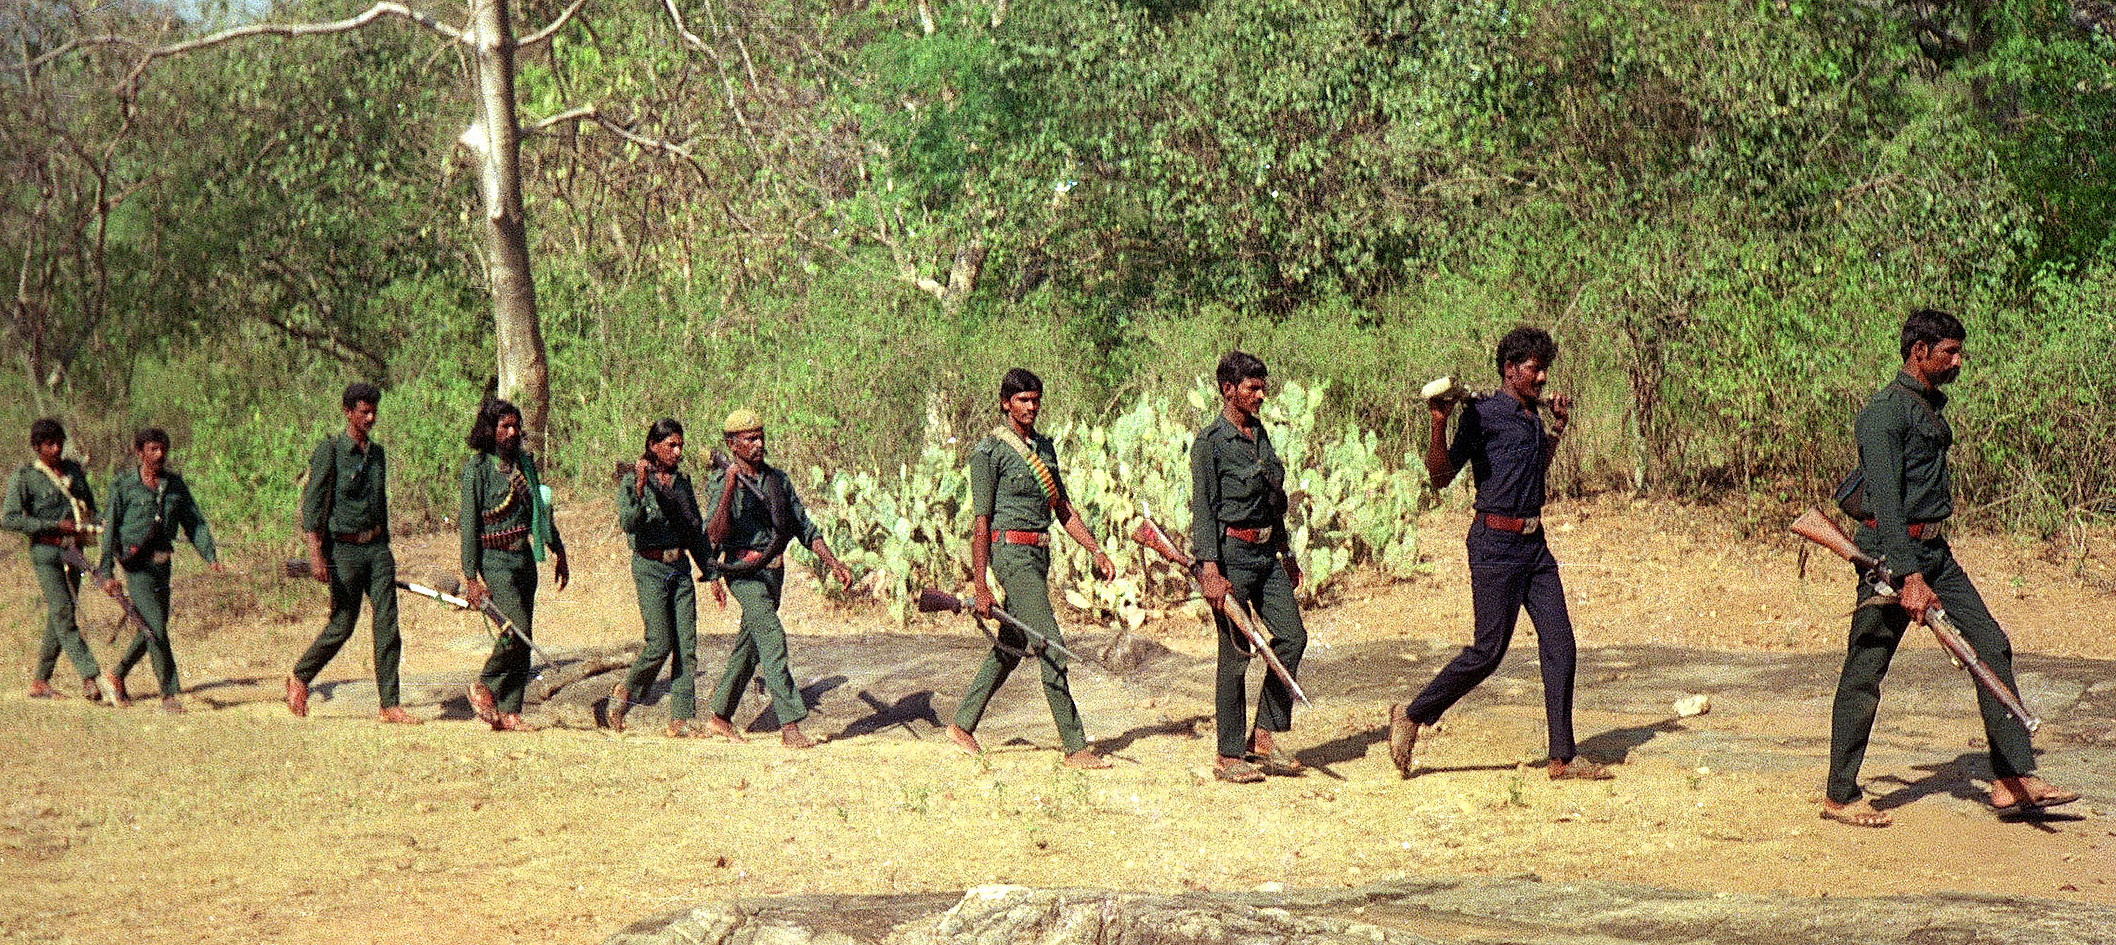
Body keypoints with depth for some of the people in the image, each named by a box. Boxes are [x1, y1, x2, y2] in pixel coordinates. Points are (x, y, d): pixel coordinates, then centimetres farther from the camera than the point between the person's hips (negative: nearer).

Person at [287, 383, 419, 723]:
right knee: (343, 624, 1)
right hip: (344, 548, -5)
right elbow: (312, 503, -12)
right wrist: (316, 554, -20)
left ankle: (389, 705, -4)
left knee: (387, 623, -4)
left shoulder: (377, 453, 13)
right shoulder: (330, 451, -8)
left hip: (376, 547, 6)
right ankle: (299, 677, 25)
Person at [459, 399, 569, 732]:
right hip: (495, 559, -7)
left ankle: (509, 712, 7)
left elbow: (540, 510, 23)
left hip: (524, 557, 7)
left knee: (522, 640, 3)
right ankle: (483, 687, 4)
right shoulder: (477, 468, -8)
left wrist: (558, 551, 22)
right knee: (517, 629, -18)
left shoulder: (525, 462, 11)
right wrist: (471, 577, -13)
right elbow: (469, 524, -10)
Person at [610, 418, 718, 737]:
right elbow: (627, 523, -20)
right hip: (650, 568, -6)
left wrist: (711, 574, 16)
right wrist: (640, 488, -33)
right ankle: (624, 693, 12)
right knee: (660, 643, -13)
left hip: (680, 568, 6)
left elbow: (696, 532, 19)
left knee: (687, 645, -2)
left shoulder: (682, 483, 13)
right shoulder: (632, 483, -4)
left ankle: (681, 719, 1)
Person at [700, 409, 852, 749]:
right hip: (745, 572, -7)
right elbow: (715, 535, -21)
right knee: (772, 638, -18)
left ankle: (720, 716, 26)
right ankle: (790, 726, -23)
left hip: (773, 569, 7)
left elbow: (803, 525, 15)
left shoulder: (777, 479, 10)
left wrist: (832, 562, 6)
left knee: (750, 646, 13)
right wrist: (729, 486, -29)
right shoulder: (721, 483, -8)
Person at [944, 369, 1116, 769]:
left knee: (1012, 646, 14)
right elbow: (980, 522, -10)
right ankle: (1075, 747, -10)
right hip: (1011, 550, -8)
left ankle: (962, 725, 27)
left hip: (1039, 553, 8)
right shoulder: (990, 451, -8)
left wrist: (1096, 550, 9)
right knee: (1052, 648, -12)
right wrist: (981, 588, -12)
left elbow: (1062, 507, 20)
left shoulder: (1045, 447, 15)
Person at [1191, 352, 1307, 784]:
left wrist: (1284, 551, 24)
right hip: (1232, 553, -8)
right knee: (1236, 653, -4)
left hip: (1266, 552, 8)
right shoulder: (1210, 441, -10)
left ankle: (1263, 737, 10)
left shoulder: (1260, 433, 14)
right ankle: (1229, 757, 3)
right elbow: (1202, 508, -14)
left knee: (1291, 637, 1)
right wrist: (1210, 571, -21)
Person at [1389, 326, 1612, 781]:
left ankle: (1563, 758, 3)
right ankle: (1412, 717, 11)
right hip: (1495, 543, -8)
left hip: (1534, 543, 8)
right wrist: (1439, 425, -24)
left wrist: (1556, 428, 28)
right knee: (1488, 651, -7)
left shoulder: (1531, 417, 14)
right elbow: (1440, 476, -12)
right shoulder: (1484, 415, -9)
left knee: (1559, 645, 0)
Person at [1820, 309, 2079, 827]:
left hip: (1935, 551, 9)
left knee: (1991, 645, 2)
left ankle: (2014, 779, 2)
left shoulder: (1932, 405, 15)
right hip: (1892, 553, -9)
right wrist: (1910, 578, -28)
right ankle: (1840, 797, 9)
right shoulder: (1884, 413, -15)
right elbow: (1886, 501, -22)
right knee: (1864, 672, -1)